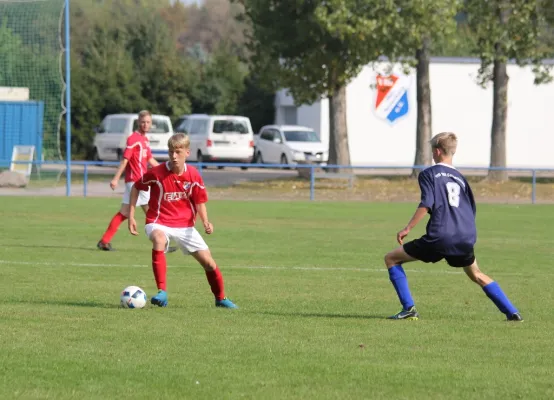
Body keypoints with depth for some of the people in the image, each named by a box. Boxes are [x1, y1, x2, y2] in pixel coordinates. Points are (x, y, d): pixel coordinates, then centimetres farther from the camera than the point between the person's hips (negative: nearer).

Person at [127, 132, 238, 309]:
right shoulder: (157, 173, -14)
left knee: (208, 261, 0)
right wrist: (131, 216, -2)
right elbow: (136, 188, 1)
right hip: (159, 223, -3)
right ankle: (162, 293, -35)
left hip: (185, 225, 3)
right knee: (159, 240, -39)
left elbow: (200, 202, 4)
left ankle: (221, 298, 27)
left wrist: (205, 222, -14)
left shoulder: (193, 175, -6)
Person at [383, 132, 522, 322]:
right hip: (465, 240, 6)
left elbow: (426, 205, -10)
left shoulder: (429, 174, 4)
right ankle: (512, 312, 18)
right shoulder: (460, 178, 21)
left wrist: (407, 229, -6)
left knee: (391, 259, 9)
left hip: (439, 238, -6)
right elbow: (472, 211, 22)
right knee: (477, 275, 29)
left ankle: (409, 308, -2)